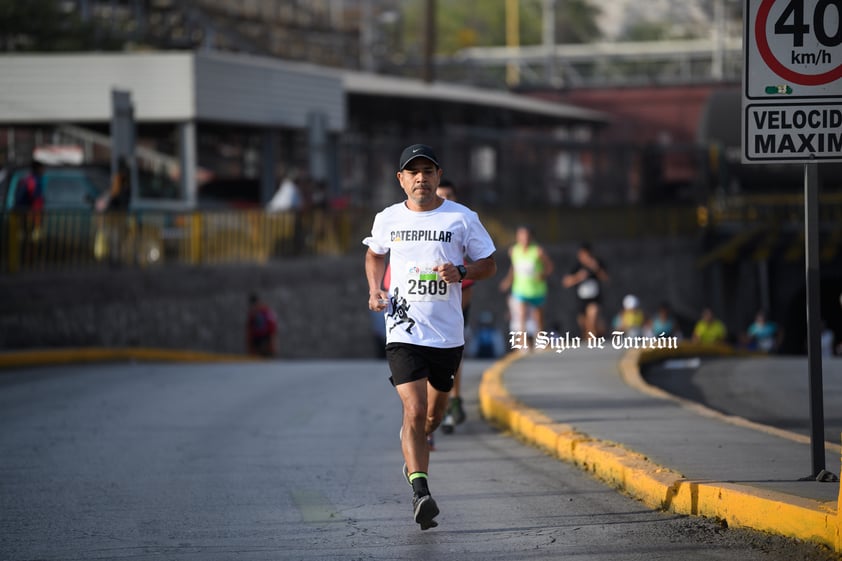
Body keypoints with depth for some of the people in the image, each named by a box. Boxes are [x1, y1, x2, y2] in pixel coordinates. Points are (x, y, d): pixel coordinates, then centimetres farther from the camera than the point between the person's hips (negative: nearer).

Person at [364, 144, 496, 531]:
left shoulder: (462, 218, -1)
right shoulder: (388, 219, 4)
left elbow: (489, 265, 6)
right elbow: (375, 254, 24)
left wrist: (460, 273, -14)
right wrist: (375, 291, 7)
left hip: (447, 333, 1)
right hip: (404, 330, -1)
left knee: (434, 413, 16)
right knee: (414, 410, -17)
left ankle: (412, 449, 49)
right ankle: (420, 492, -23)